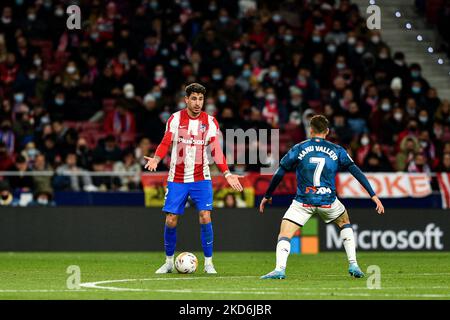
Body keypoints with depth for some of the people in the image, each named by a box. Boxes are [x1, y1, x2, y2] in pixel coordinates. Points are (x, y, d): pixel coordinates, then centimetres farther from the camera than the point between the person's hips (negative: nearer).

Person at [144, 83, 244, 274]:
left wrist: (227, 174, -10)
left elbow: (216, 151, 0)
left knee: (205, 217, -13)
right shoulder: (175, 119, -2)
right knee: (171, 220, -2)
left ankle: (208, 263, -3)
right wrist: (155, 159, -21)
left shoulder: (210, 122, 0)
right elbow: (165, 143, 0)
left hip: (201, 179, 0)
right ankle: (169, 262, 16)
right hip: (177, 179, 0)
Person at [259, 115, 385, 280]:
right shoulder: (337, 151, 5)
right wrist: (373, 196, 4)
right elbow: (357, 172, 2)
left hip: (303, 202, -2)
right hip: (328, 202, 2)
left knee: (284, 235, 0)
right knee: (345, 224, 29)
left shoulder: (298, 149, 2)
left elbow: (279, 174, 4)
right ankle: (353, 265, 19)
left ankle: (279, 269, -25)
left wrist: (267, 196, 15)